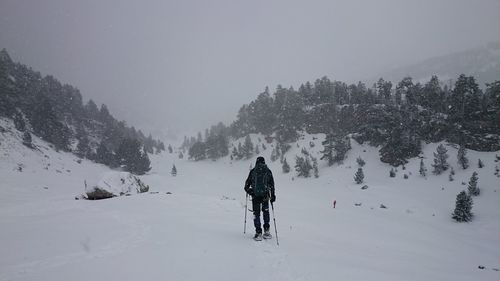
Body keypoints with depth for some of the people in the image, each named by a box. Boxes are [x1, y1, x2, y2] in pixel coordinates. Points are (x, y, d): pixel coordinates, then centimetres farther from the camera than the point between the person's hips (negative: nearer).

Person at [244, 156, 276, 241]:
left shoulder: (253, 171, 2)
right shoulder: (268, 171, 5)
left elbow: (247, 183, 4)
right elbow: (272, 184, 6)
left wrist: (248, 189, 22)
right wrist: (272, 195, 11)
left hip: (255, 195, -1)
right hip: (265, 195, 1)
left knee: (256, 213, 6)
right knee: (266, 211, 18)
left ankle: (258, 233, 0)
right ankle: (266, 231, 14)